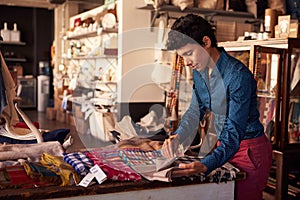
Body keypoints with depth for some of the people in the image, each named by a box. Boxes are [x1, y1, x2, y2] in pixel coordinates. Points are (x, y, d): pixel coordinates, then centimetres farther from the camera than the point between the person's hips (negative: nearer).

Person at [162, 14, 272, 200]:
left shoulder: (238, 75, -27)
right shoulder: (200, 70, -1)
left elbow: (234, 131, -31)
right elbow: (195, 110, 8)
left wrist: (205, 165, -44)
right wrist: (177, 137, -11)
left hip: (250, 151, -7)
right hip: (224, 144, 8)